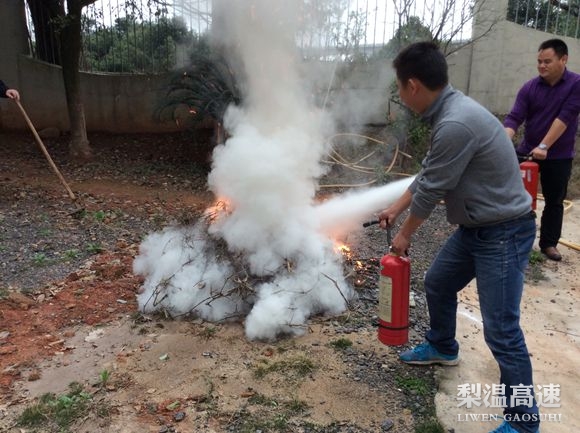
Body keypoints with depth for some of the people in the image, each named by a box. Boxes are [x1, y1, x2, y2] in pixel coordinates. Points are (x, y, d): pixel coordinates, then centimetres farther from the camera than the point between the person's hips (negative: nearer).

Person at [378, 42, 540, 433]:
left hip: (505, 233, -10)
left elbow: (431, 190, -19)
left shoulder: (456, 124, -29)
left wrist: (405, 234, -3)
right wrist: (396, 208, 23)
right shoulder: (449, 111, 4)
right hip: (476, 227, 10)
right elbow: (428, 175, 15)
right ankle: (442, 347, 48)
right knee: (438, 284, 23)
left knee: (501, 330, -5)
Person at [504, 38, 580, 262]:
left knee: (554, 201, 9)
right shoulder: (530, 87, -5)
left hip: (559, 156, -1)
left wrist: (544, 146, -25)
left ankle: (549, 243, 22)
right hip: (527, 150, 1)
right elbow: (514, 117, -12)